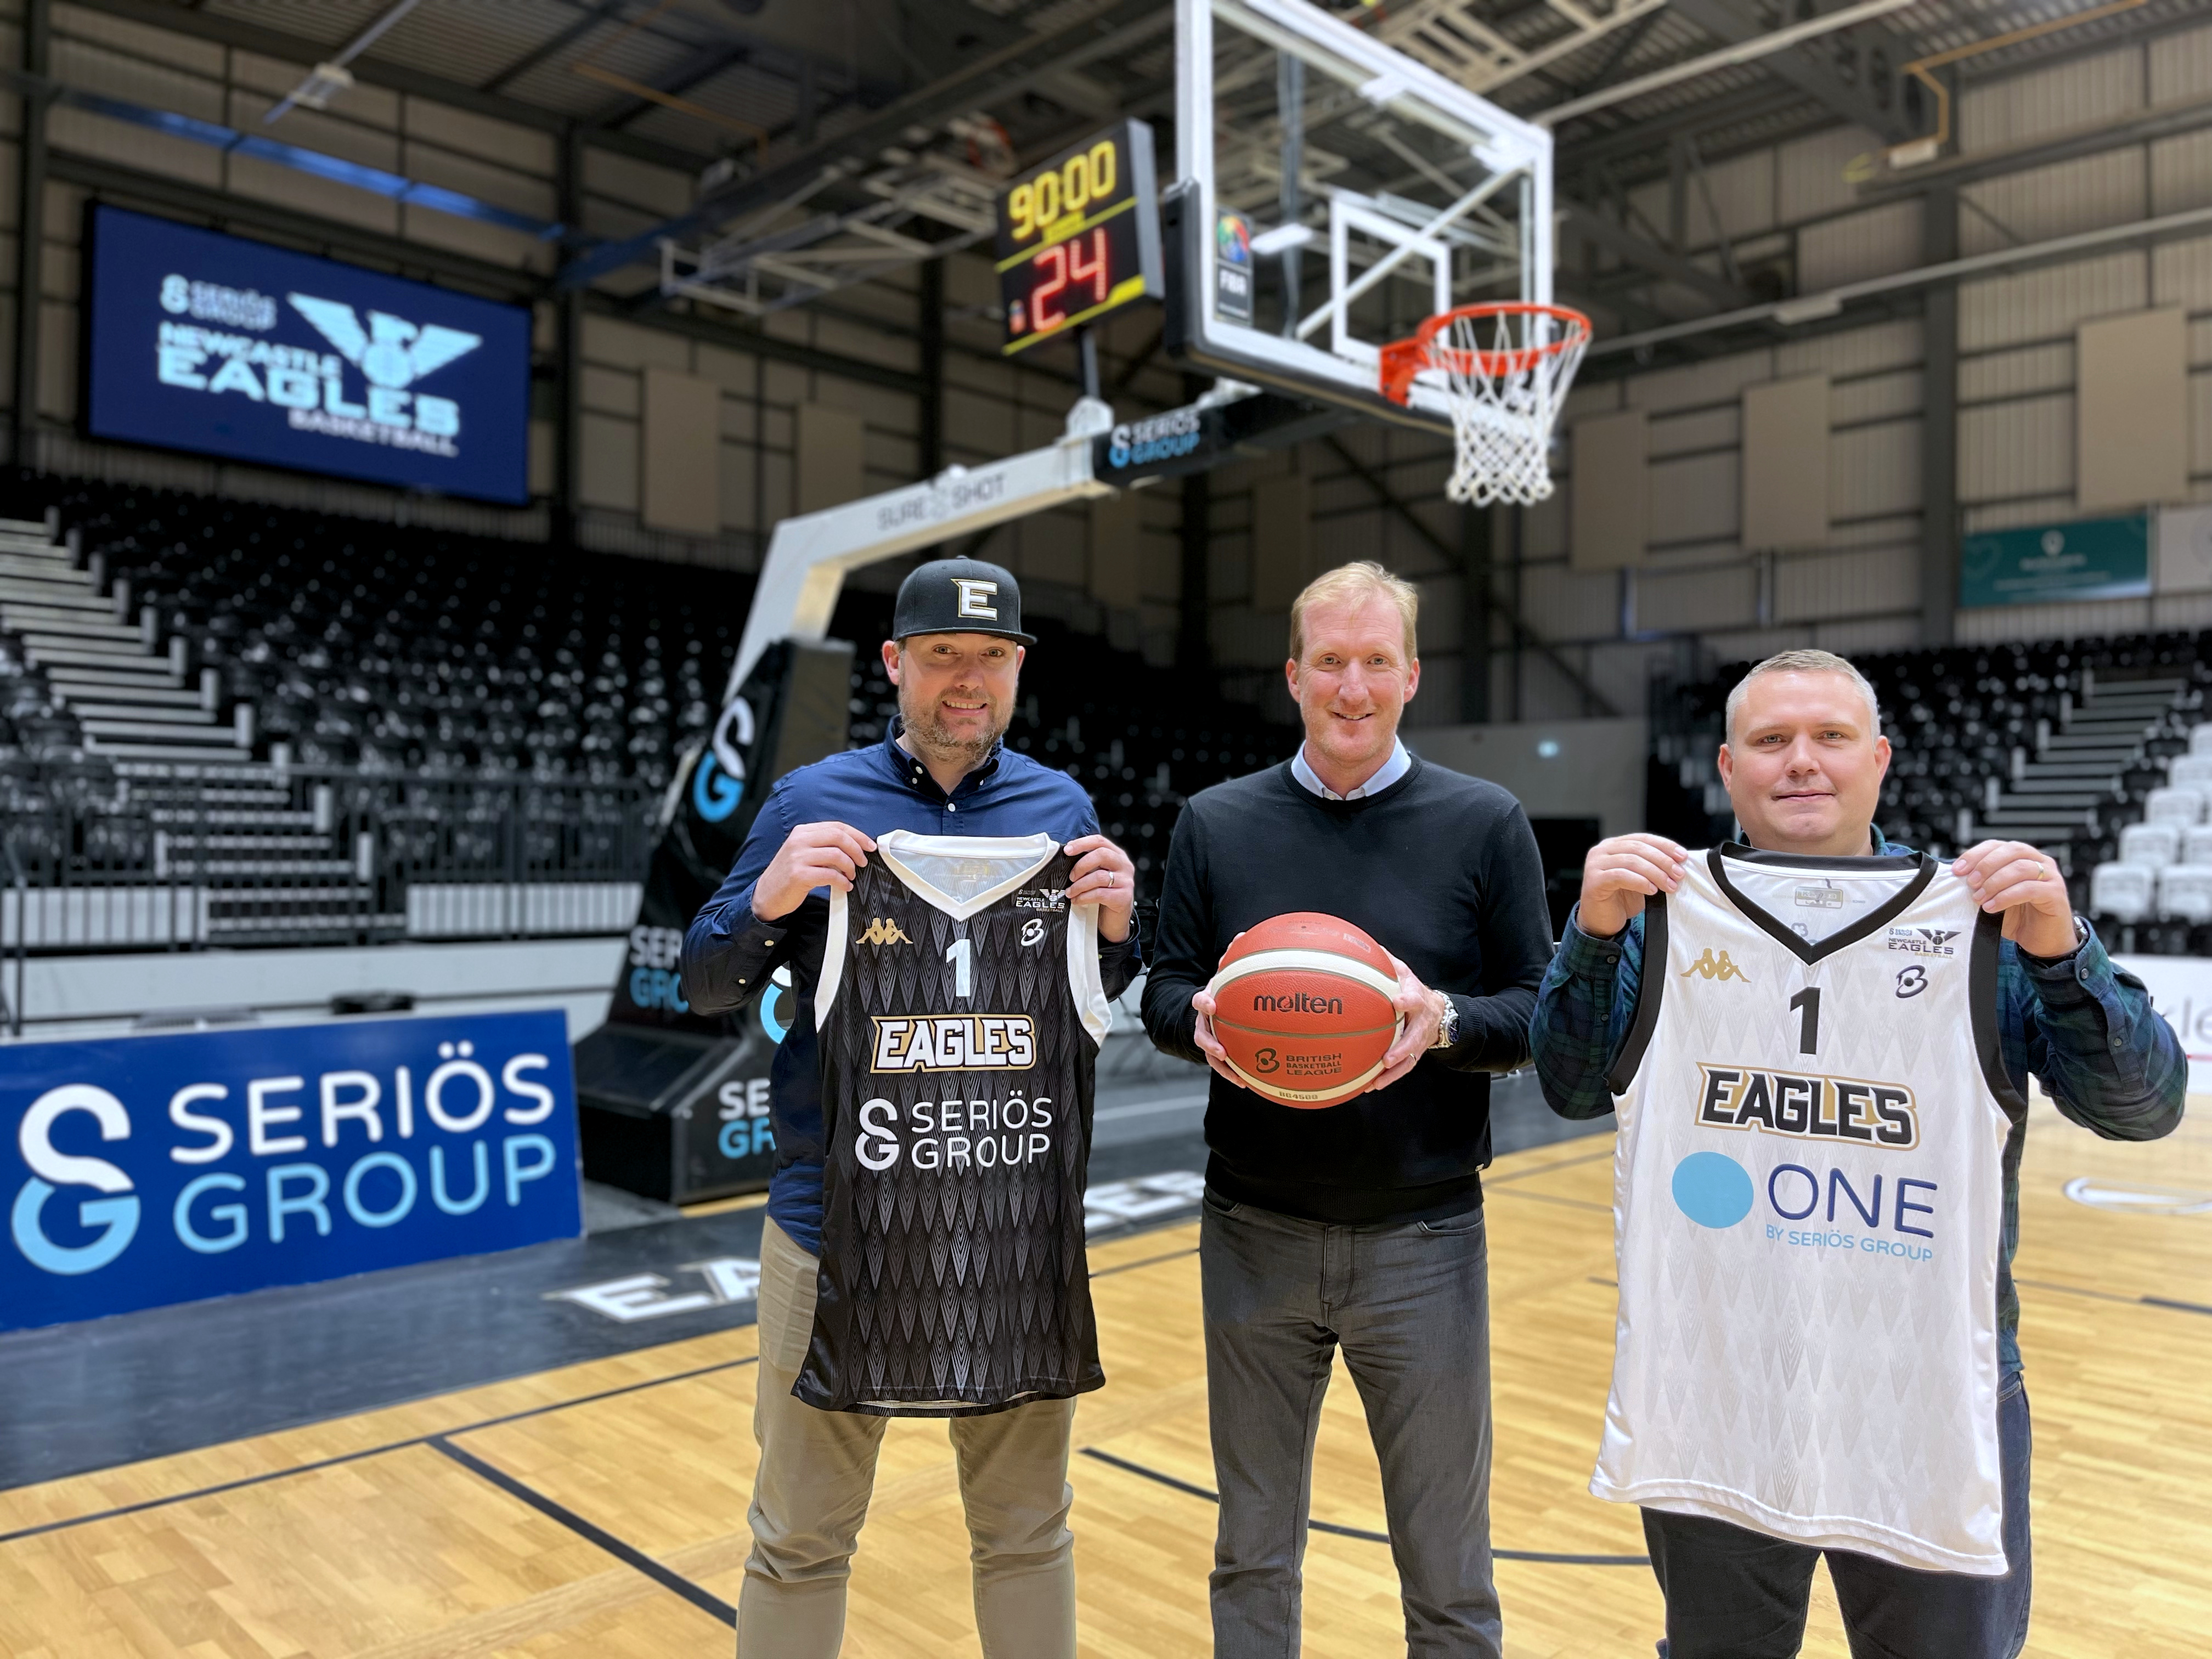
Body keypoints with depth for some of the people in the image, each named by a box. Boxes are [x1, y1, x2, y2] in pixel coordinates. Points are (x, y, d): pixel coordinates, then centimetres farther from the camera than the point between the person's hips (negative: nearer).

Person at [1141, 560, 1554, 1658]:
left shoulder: (1485, 824, -1)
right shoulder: (1216, 824, 3)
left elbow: (1545, 1010, -1)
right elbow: (1165, 991, 5)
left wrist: (1447, 1022, -22)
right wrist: (1201, 1018, -18)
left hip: (1423, 1239, -1)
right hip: (1255, 1236, 2)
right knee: (1252, 1559, 17)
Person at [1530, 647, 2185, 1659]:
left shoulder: (1983, 923, -2)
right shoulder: (1671, 911, -1)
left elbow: (2143, 1109, -6)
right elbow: (1571, 1091, -3)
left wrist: (2060, 952, -22)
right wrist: (1595, 933, -16)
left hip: (1932, 1404, 0)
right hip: (1710, 1396, 1)